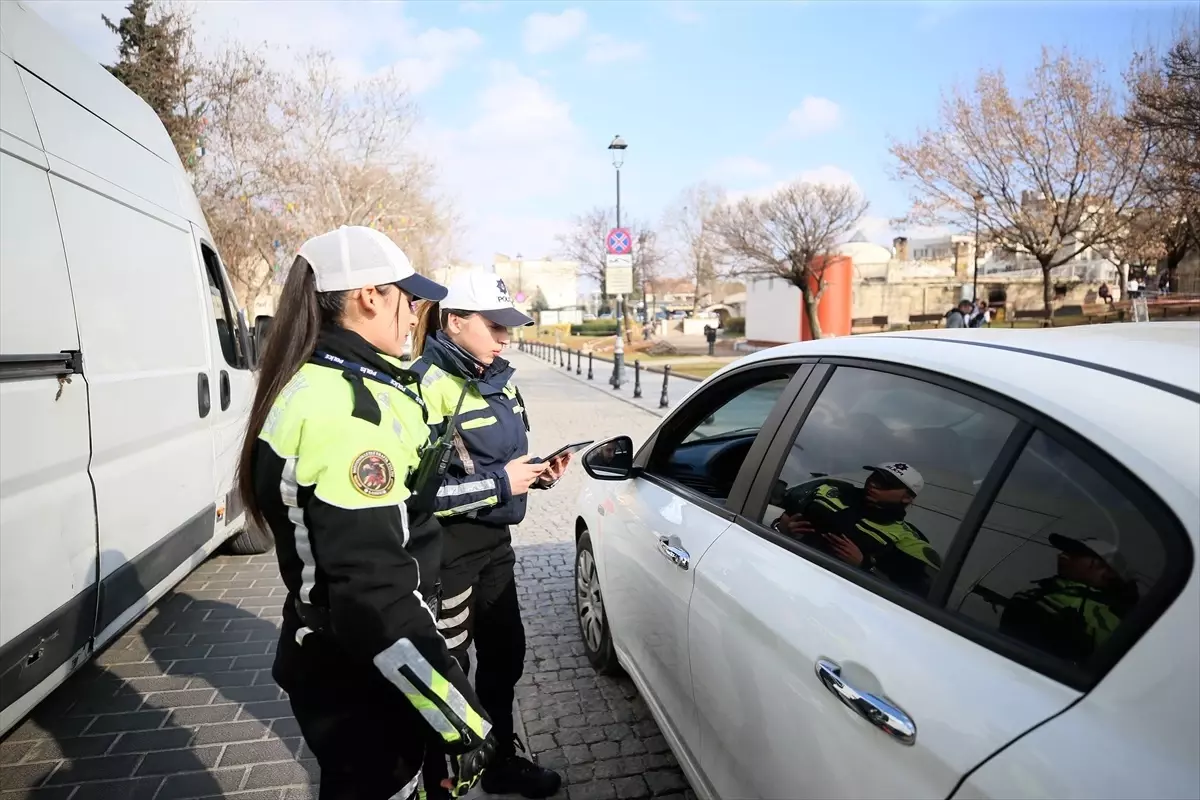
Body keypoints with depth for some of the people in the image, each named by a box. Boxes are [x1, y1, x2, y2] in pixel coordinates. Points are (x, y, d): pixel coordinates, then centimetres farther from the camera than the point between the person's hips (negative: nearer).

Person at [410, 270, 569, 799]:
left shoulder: (498, 379, 6)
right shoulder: (427, 385, -20)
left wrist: (537, 473, -2)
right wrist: (499, 482, -22)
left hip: (493, 540, 8)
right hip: (445, 551, -8)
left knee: (505, 654, 21)